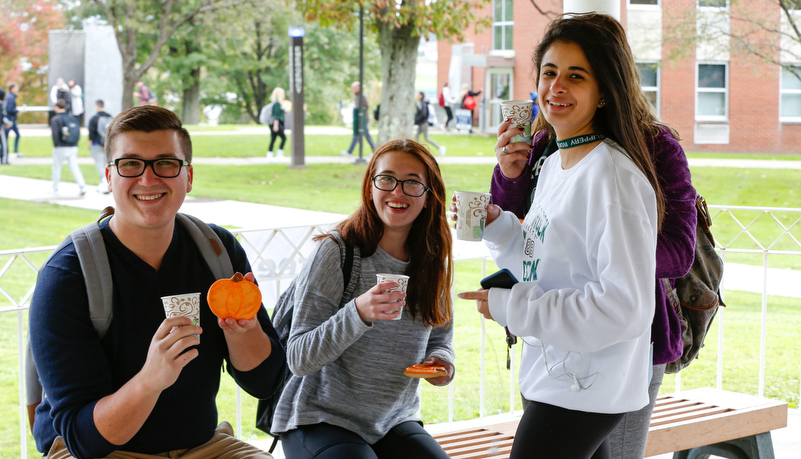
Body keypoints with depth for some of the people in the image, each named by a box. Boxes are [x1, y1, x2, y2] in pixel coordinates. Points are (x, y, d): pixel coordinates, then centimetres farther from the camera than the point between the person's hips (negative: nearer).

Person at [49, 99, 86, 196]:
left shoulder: (55, 119, -9)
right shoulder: (73, 118, 9)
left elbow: (55, 134, -17)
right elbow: (79, 132, 8)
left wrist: (55, 145, -6)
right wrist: (74, 143, 12)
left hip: (61, 148, -4)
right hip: (73, 147, 5)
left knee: (57, 167, 10)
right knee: (74, 167, 3)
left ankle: (55, 189, 19)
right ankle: (82, 186, -14)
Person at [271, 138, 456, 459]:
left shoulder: (433, 263, 3)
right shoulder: (335, 253, -13)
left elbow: (440, 340, 17)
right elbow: (299, 360, -17)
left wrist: (442, 362, -7)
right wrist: (358, 313, -32)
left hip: (395, 422, 5)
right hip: (320, 420, -5)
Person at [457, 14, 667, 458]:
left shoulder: (613, 176, -19)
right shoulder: (552, 164, 9)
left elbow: (625, 306, -24)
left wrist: (511, 306, -18)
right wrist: (495, 224, 1)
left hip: (582, 393, -9)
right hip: (554, 379, 9)